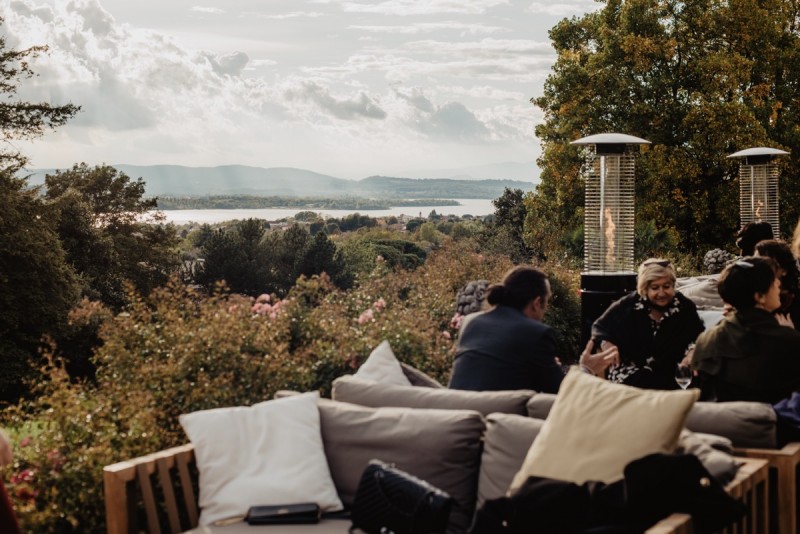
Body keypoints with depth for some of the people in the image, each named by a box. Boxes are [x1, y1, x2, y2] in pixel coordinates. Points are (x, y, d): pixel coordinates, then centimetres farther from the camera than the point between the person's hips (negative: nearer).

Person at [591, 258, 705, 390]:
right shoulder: (627, 306, -2)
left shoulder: (685, 307, 1)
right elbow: (600, 326, 9)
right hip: (629, 371, -2)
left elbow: (698, 337, 7)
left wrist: (692, 352, -16)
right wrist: (606, 344, -13)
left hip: (670, 374, 2)